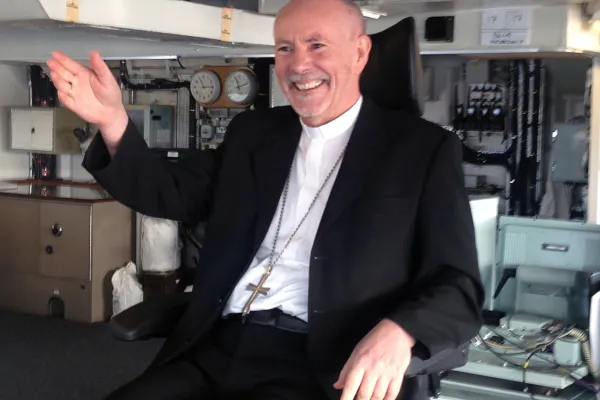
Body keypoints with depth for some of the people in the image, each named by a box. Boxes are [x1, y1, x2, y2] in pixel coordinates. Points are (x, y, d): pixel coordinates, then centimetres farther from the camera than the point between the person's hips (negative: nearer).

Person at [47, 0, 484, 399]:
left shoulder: (424, 149, 2)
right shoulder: (252, 131, 17)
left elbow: (460, 288, -4)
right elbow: (171, 194, 15)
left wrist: (397, 333, -25)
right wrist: (112, 119, -2)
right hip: (218, 349, 5)